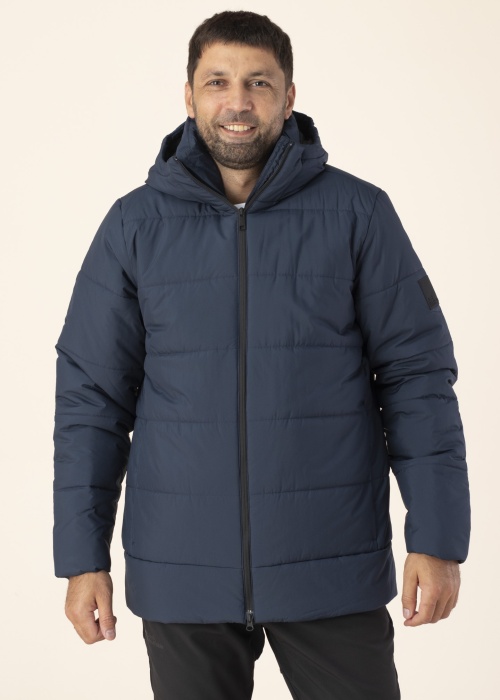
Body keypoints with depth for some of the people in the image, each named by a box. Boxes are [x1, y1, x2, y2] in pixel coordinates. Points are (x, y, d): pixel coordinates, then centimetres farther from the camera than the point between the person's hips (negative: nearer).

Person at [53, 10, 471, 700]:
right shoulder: (136, 225, 2)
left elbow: (416, 375, -1)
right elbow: (91, 396, 3)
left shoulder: (357, 213, -1)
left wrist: (437, 538, -6)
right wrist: (83, 555, 0)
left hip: (333, 567, -1)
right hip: (181, 571, 1)